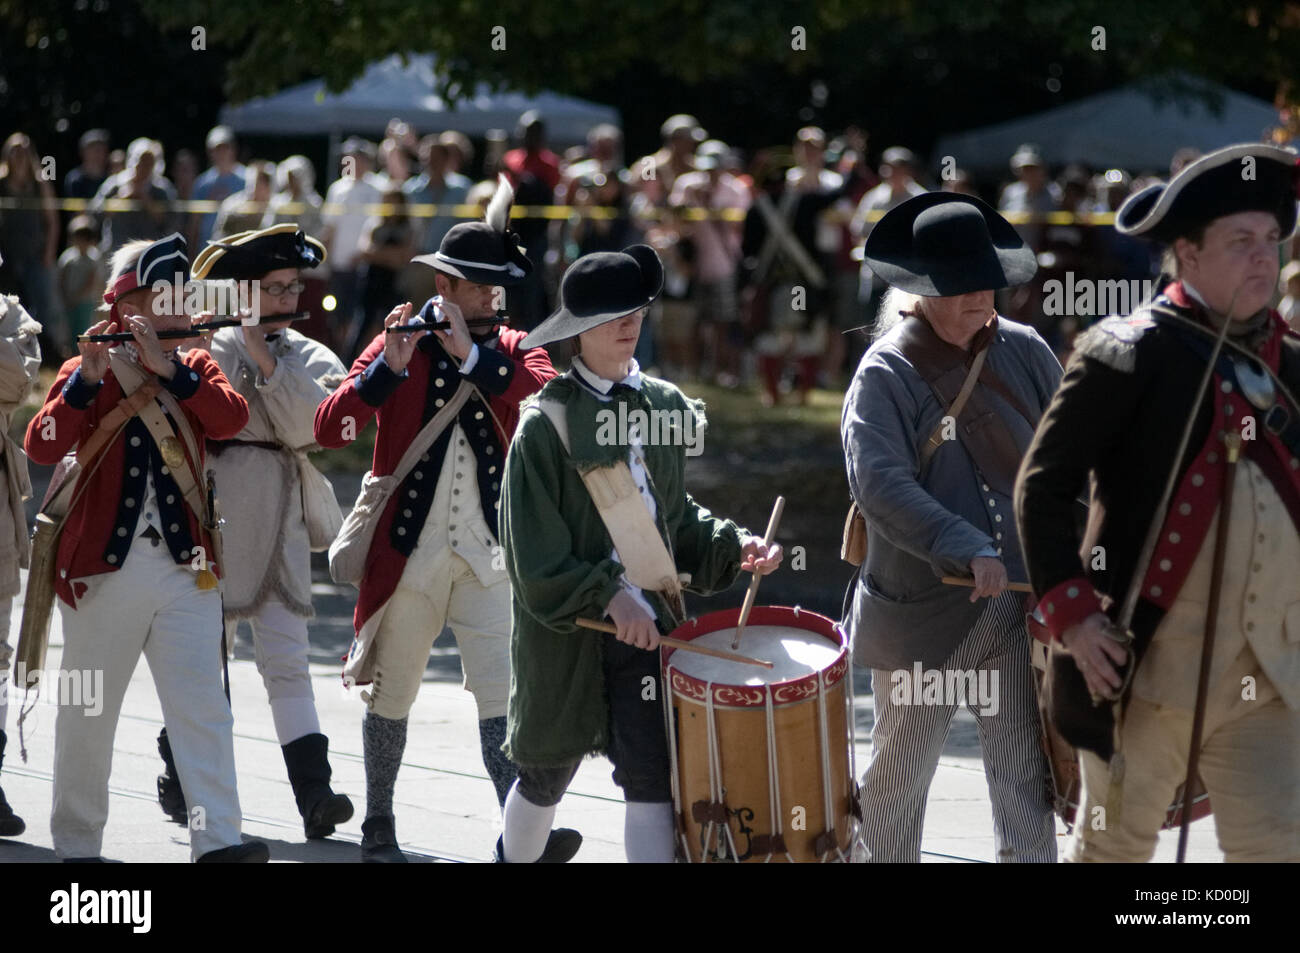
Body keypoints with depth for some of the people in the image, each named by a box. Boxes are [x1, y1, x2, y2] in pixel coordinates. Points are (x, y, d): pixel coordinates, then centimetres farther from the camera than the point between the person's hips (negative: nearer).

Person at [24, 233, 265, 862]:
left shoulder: (195, 367, 10)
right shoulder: (86, 373, 2)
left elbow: (232, 419, -11)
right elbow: (43, 447, -14)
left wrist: (168, 368, -19)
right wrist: (87, 378, -25)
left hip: (186, 568, 2)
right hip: (102, 567, -2)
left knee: (202, 708, -8)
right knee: (89, 715, 6)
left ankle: (217, 840, -14)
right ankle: (76, 843, 18)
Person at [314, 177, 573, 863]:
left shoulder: (512, 351, 7)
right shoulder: (395, 348, 0)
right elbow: (329, 429, -12)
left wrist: (472, 354, -22)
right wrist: (388, 366, -24)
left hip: (488, 555, 1)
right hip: (408, 554, -1)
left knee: (504, 692, -10)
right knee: (391, 696, 10)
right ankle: (377, 826, 23)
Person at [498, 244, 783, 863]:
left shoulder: (665, 406, 7)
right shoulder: (546, 422, -10)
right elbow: (535, 551, -14)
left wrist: (730, 547, 1)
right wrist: (606, 594, -25)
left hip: (646, 624, 3)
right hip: (566, 636, -3)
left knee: (653, 782, -10)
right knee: (546, 777, 17)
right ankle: (515, 856, 45)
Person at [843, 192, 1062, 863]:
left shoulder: (1024, 352, 4)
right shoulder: (886, 373, -9)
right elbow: (880, 484, -22)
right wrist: (967, 552, -33)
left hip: (1019, 608, 3)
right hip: (923, 610, -3)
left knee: (1026, 781, 0)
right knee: (901, 775, 13)